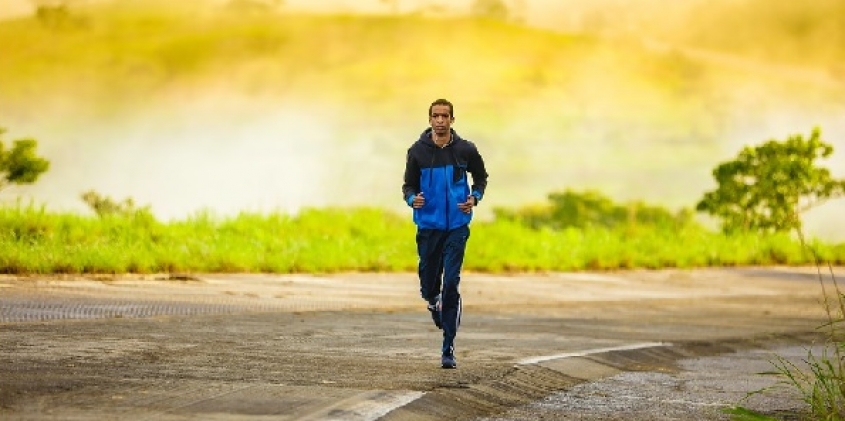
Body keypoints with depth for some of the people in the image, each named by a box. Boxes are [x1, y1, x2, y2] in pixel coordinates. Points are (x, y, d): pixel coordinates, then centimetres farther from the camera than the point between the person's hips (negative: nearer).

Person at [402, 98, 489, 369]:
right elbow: (409, 185, 6)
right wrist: (412, 199, -16)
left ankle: (448, 349, -6)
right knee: (428, 284, 8)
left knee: (451, 284, -10)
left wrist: (475, 198, -4)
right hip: (428, 226, 1)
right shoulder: (418, 151, -2)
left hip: (457, 227, -1)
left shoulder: (465, 150, -1)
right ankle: (434, 304, 47)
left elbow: (480, 177, 15)